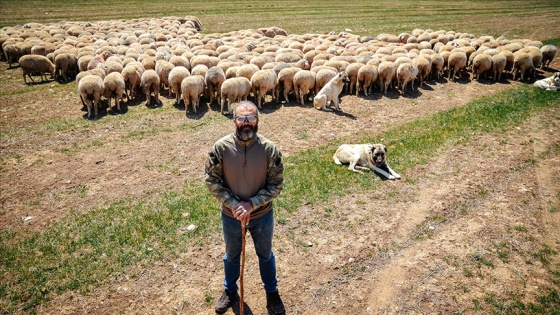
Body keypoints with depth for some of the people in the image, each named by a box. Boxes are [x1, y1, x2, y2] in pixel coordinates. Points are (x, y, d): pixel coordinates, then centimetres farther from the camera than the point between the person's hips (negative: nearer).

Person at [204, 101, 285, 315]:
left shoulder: (269, 149, -19)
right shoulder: (221, 147, -18)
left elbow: (276, 185, -13)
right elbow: (211, 180, -10)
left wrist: (252, 204, -23)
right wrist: (234, 205, -20)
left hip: (262, 215, 0)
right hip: (231, 215, 1)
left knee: (265, 255, 23)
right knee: (232, 255, 25)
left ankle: (272, 292, 49)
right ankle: (230, 291, 52)